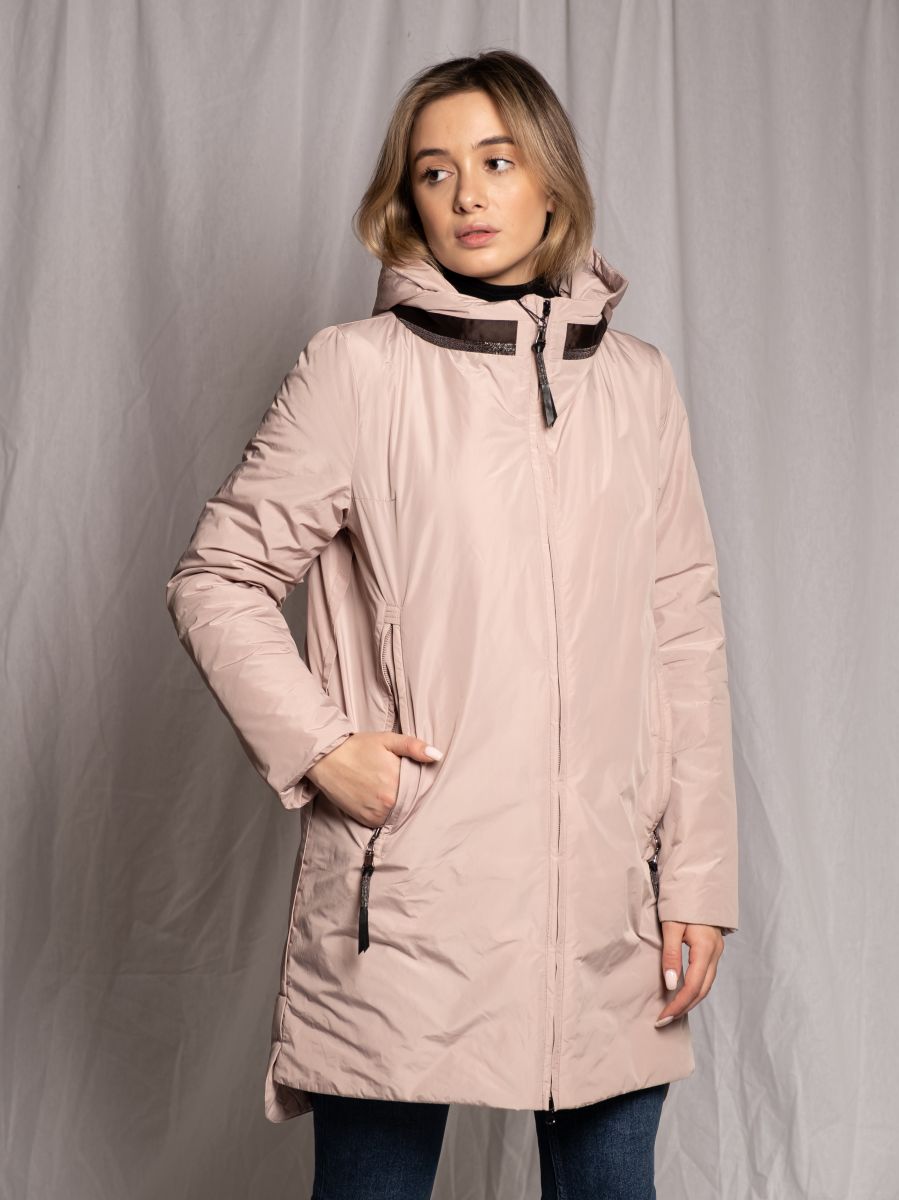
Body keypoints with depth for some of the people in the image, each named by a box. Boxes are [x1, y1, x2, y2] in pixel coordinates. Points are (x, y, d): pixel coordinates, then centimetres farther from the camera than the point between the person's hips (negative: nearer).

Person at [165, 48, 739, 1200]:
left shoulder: (637, 383, 9)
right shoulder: (358, 371, -1)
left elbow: (686, 637, 9)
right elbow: (215, 578, 4)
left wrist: (700, 879, 5)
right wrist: (319, 745, -9)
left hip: (607, 904, 3)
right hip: (408, 902, -3)